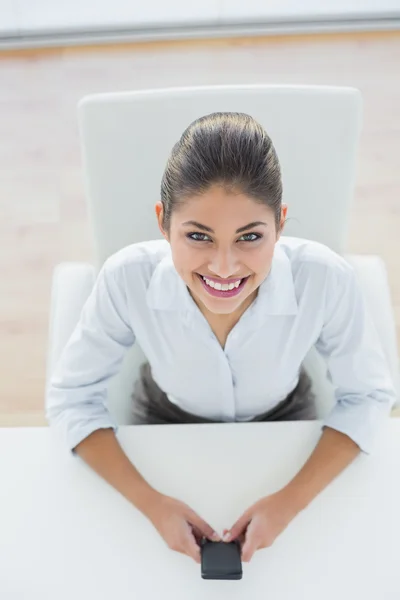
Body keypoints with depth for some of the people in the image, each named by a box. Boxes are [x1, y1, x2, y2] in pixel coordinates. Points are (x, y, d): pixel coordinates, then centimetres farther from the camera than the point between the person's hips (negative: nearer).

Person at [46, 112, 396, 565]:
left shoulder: (326, 280, -33)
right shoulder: (127, 280, -32)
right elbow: (71, 397, -17)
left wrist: (290, 502, -25)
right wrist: (151, 504, -26)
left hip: (282, 430, 1)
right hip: (167, 426, 0)